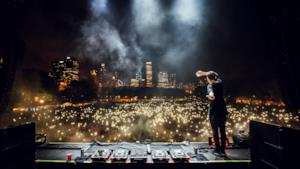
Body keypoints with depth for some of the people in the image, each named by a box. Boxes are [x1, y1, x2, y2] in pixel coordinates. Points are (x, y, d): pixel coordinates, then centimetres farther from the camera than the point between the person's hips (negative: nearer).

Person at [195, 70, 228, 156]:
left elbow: (212, 96, -38)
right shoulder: (220, 83, 3)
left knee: (215, 130, 7)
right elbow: (214, 74, 23)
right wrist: (203, 73, 26)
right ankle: (222, 150, 17)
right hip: (222, 111, 5)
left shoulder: (210, 86, -13)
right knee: (222, 131, 11)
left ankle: (217, 149, 13)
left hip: (214, 111, -5)